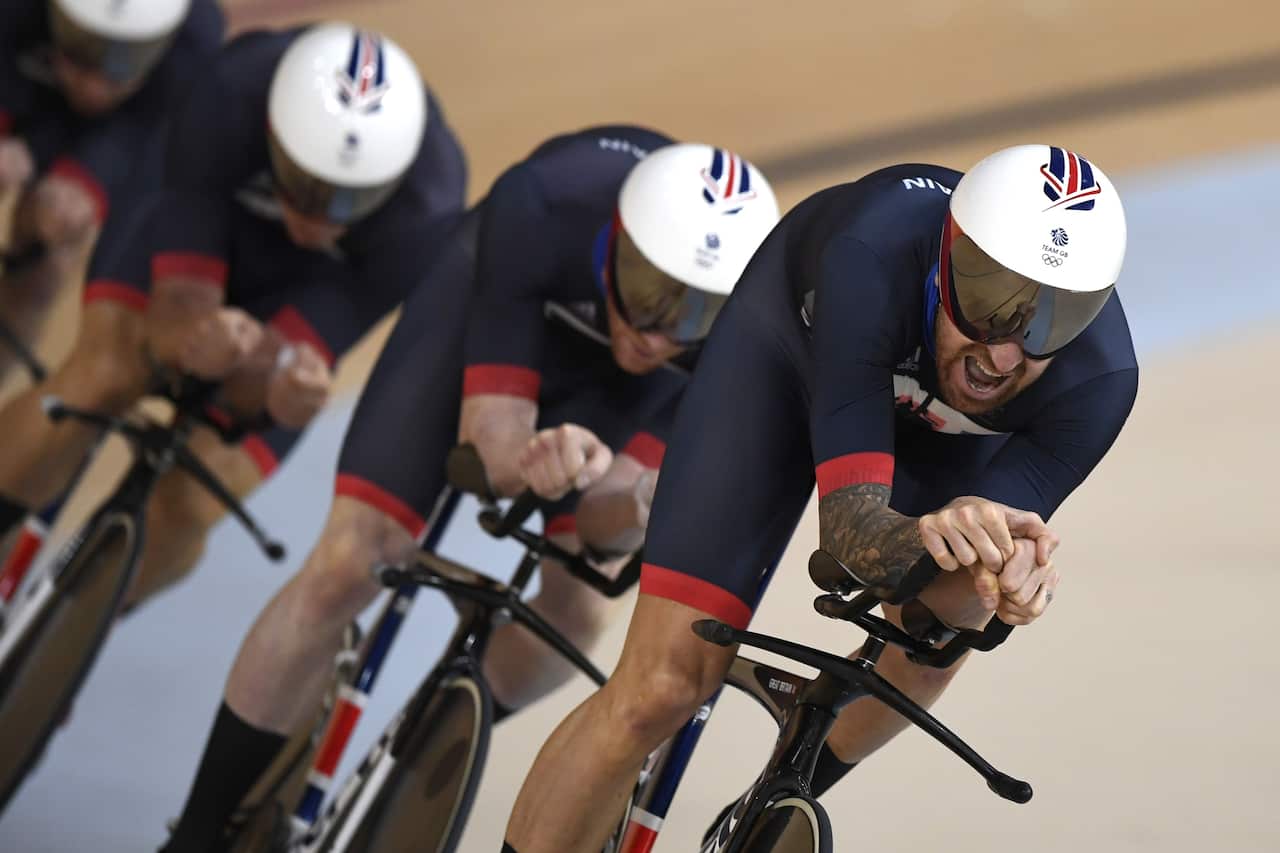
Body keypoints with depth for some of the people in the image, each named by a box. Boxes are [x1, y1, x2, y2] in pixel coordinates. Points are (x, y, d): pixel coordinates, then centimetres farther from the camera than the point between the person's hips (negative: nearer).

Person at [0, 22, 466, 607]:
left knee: (185, 510, -14)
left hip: (313, 289, 0)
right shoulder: (229, 96, -37)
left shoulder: (426, 211, -37)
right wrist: (194, 335, -60)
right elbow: (180, 301, -37)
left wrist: (283, 385, -57)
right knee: (100, 378, -29)